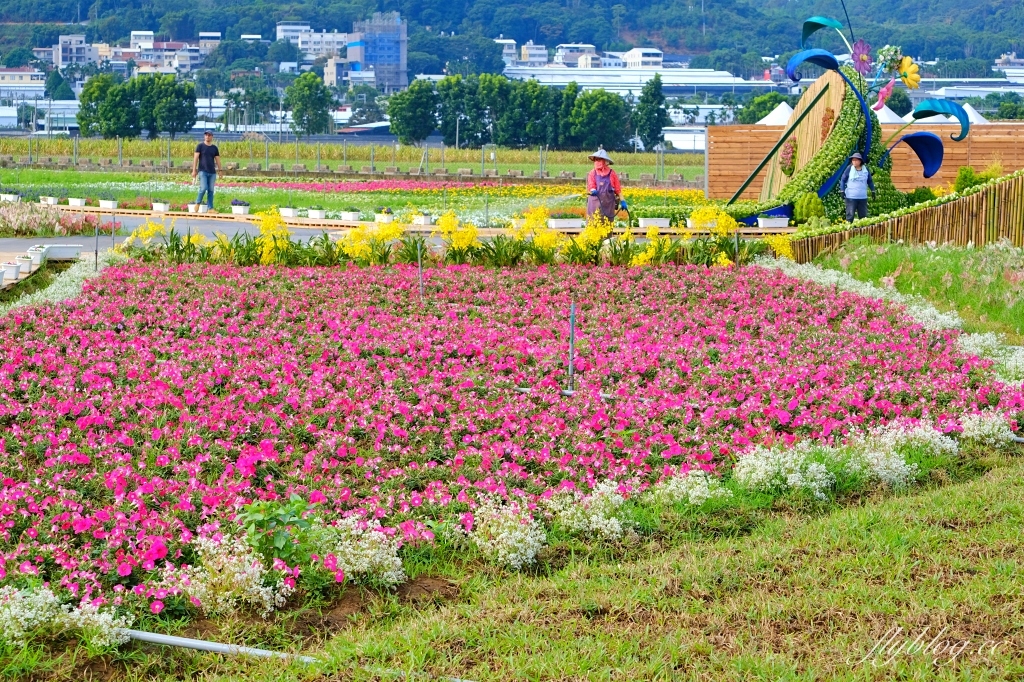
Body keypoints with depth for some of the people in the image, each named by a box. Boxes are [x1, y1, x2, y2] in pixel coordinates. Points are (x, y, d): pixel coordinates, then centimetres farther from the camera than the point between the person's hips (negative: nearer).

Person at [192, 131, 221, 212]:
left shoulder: (214, 148, 12)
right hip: (203, 171, -4)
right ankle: (198, 203, 5)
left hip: (212, 172, 4)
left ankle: (210, 208, 6)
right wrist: (194, 170, -10)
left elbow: (217, 160, 15)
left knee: (211, 190, 3)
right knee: (203, 188, -16)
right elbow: (195, 158, -3)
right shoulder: (200, 146, 1)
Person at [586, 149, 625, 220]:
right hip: (595, 203, 1)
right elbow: (591, 186, -1)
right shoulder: (592, 173, 6)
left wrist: (622, 201, -1)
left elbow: (618, 189, 4)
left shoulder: (612, 174, 3)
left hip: (608, 204, -1)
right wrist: (593, 191, -25)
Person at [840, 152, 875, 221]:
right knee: (850, 215, -6)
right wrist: (842, 191, -7)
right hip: (851, 197, -4)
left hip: (863, 197, 4)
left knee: (863, 215, 9)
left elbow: (870, 181, 16)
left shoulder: (866, 170, 5)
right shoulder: (849, 169, -4)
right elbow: (843, 180, 0)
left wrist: (873, 191, 13)